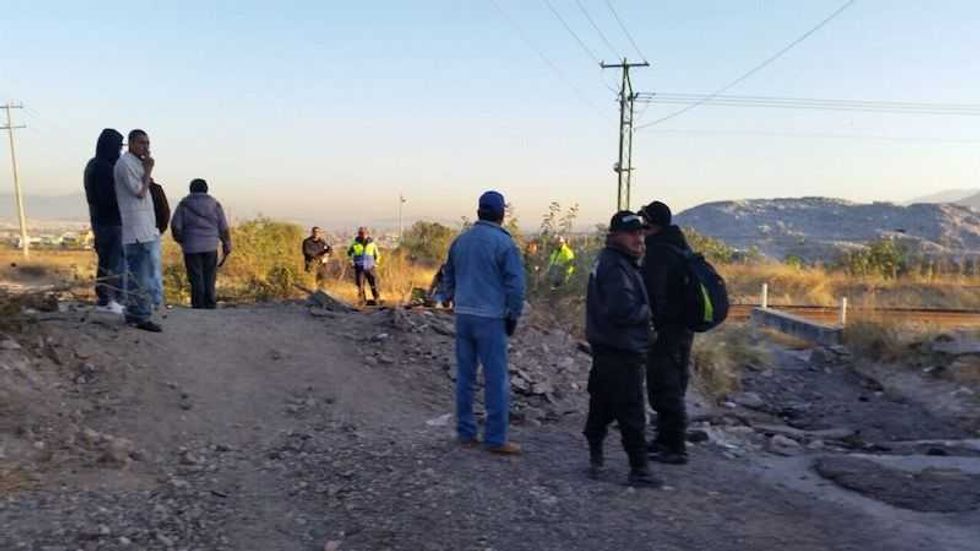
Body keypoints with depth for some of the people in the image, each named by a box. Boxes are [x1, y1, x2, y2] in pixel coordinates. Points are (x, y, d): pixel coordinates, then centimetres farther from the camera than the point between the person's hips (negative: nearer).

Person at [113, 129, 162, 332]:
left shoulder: (136, 163, 21)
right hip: (136, 229, -10)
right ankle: (142, 316, -9)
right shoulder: (125, 163, -8)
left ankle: (134, 313, 19)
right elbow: (139, 191, -14)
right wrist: (148, 170, -7)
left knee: (136, 274, 13)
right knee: (141, 275, -10)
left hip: (145, 228, 10)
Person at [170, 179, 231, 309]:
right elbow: (223, 228, 3)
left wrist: (181, 240, 13)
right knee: (209, 278, 7)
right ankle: (210, 305, 9)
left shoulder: (184, 204, 2)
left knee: (196, 278, 2)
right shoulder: (214, 204, 6)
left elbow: (175, 226, -4)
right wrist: (227, 244, 13)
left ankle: (198, 306, 4)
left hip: (191, 247, -1)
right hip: (211, 246, 1)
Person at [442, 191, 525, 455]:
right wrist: (513, 317, -1)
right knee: (496, 380, 1)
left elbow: (448, 277, 17)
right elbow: (516, 284, -12)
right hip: (490, 318, -6)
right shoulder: (504, 243, -10)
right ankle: (496, 438, 6)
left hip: (463, 316, 6)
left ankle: (466, 433, 21)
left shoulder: (460, 240, 9)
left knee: (464, 376, 13)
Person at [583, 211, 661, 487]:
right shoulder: (616, 268, -20)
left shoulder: (607, 261, 14)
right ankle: (639, 470, 6)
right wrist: (647, 311, -10)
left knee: (601, 405, 19)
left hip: (606, 349, 11)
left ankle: (596, 456, 30)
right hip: (622, 352, -11)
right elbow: (624, 311, -28)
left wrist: (641, 311, 6)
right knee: (631, 414, -2)